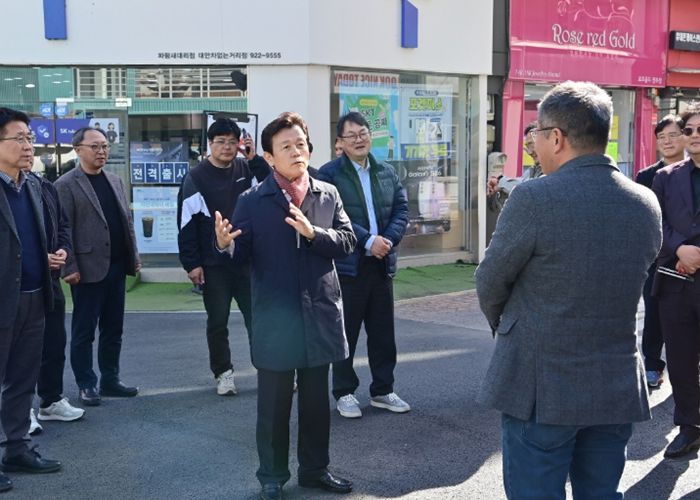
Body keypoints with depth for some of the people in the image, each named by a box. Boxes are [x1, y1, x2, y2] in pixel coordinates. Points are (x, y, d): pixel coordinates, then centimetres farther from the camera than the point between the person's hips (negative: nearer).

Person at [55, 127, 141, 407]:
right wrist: (70, 268, -15)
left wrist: (134, 257, 11)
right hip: (88, 269, -6)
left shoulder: (115, 181, 13)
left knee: (113, 329, 12)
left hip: (116, 267, 6)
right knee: (84, 331, 4)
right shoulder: (66, 185, -7)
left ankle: (110, 380, 23)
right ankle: (86, 385, 14)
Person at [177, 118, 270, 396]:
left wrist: (255, 159, -12)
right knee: (217, 322, 8)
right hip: (213, 263, -2)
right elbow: (187, 224, -6)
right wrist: (192, 264, -10)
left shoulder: (248, 170, 5)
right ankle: (223, 372, 21)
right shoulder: (196, 178, -4)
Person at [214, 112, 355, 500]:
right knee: (273, 404, 8)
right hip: (275, 317, -3)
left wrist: (312, 232, -19)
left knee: (317, 400, 16)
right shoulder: (252, 201, -4)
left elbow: (347, 241, -3)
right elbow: (242, 256, -7)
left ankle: (315, 468, 32)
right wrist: (225, 245, -29)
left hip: (320, 313, 3)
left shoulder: (328, 194, 5)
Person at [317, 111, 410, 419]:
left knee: (383, 332, 11)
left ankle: (382, 390, 24)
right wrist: (368, 240, -19)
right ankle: (344, 393, 18)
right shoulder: (328, 174, -6)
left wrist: (388, 239, -11)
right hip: (347, 265, -5)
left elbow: (402, 210, 7)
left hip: (382, 264, 5)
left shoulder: (387, 173, 12)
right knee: (346, 333, 5)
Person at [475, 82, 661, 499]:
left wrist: (502, 323, 15)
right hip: (619, 388, 5)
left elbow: (490, 282, -6)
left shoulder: (534, 198, -16)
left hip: (542, 386, -5)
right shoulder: (647, 204, 1)